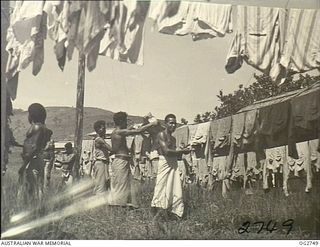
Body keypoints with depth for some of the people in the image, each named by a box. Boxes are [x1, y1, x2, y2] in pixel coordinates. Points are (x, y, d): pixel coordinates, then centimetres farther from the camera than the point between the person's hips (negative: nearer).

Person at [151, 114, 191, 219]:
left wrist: (182, 151, 0)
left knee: (176, 190, 4)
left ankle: (176, 214, 7)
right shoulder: (161, 135, -5)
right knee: (163, 190, -7)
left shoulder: (173, 138, 20)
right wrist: (182, 151, -10)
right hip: (164, 163, -8)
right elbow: (166, 151, -17)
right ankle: (160, 213, -2)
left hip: (174, 165, 8)